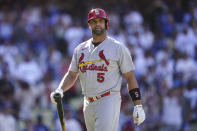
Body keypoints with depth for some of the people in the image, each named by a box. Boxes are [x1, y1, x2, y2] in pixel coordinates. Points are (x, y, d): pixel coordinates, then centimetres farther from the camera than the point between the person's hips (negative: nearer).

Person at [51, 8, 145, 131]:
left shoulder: (118, 48, 0)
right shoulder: (80, 49, 15)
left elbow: (130, 77, -1)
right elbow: (71, 75, 15)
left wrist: (138, 106, -7)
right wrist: (59, 90, -5)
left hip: (109, 102, -6)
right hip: (88, 104, 6)